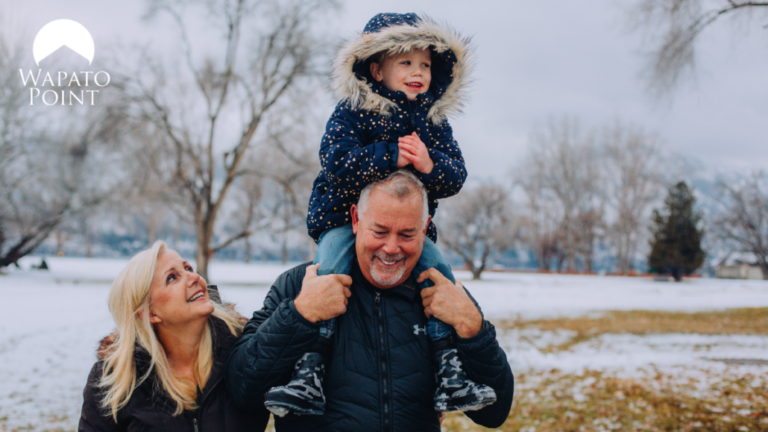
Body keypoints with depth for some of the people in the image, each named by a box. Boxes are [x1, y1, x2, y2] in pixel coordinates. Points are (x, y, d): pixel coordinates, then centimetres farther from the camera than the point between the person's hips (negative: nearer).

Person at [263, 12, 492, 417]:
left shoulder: (433, 120, 5)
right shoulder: (353, 111, -7)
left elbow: (456, 176, -3)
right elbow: (336, 161, -23)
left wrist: (430, 165, -26)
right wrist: (391, 156, -29)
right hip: (344, 217, -3)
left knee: (439, 274, -18)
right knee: (329, 272, -29)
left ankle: (450, 373, -14)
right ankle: (308, 372, -28)